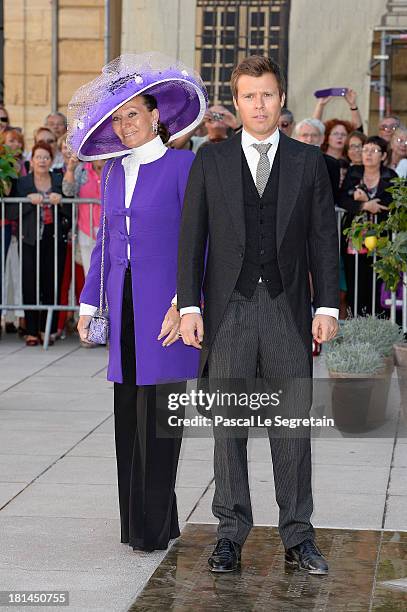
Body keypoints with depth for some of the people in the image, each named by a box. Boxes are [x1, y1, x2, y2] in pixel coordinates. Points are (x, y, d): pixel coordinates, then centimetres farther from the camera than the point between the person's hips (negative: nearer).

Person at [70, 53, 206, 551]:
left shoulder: (182, 166, -4)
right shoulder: (114, 173, 14)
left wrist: (184, 303, -17)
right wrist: (88, 303, 14)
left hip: (164, 304, -6)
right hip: (123, 304, 6)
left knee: (157, 409, -5)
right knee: (127, 411, 6)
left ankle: (155, 525, 1)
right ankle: (135, 518, 15)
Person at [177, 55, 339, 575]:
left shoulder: (308, 162, 7)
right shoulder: (210, 161, 5)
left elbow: (324, 236, 6)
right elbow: (191, 236, 4)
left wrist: (327, 307, -1)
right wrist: (189, 306, -3)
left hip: (288, 308, 0)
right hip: (229, 309, 0)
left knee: (293, 425, 2)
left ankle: (298, 536, 11)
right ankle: (231, 532, 14)